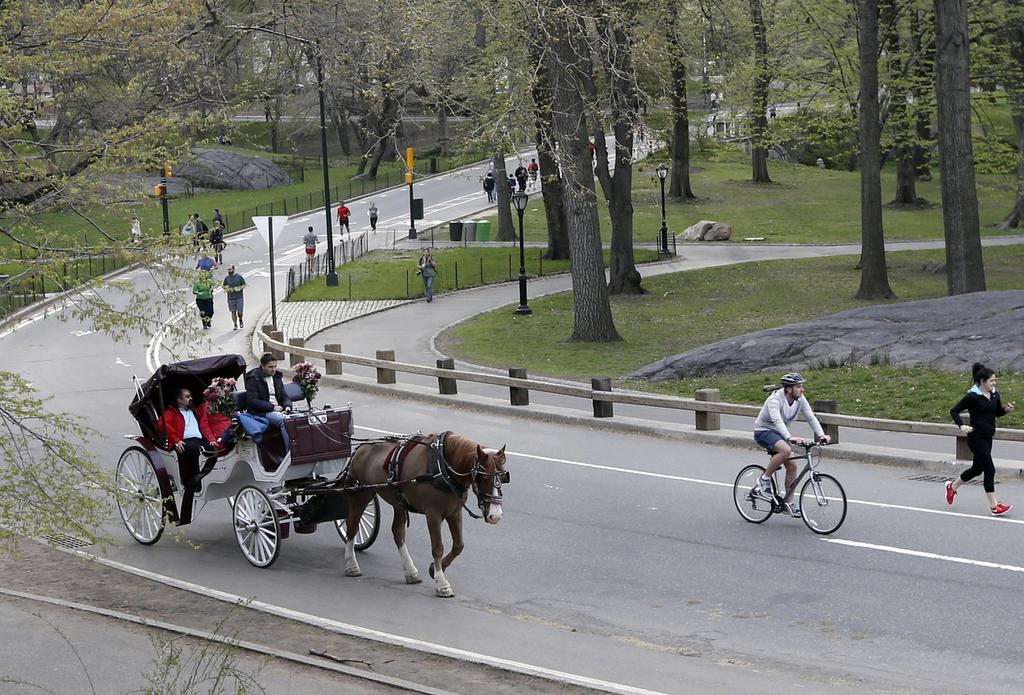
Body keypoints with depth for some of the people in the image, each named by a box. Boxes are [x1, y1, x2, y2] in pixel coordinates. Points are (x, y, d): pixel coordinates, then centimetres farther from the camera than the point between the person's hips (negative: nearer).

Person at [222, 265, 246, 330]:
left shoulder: (239, 277, -1)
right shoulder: (226, 278, 5)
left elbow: (244, 285, 5)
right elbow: (224, 286, 18)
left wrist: (240, 288, -14)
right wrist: (225, 289, -3)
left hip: (239, 297, -2)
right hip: (231, 298, 2)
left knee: (239, 312, -2)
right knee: (233, 312, 3)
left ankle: (240, 321, 28)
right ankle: (235, 325, 13)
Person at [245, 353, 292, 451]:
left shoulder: (276, 377, 18)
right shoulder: (253, 379, -4)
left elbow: (284, 396, 20)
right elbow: (252, 401, -12)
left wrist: (287, 406, -4)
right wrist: (272, 407, -17)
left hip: (278, 409, 6)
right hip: (261, 413, -6)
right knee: (284, 420, -33)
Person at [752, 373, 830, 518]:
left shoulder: (800, 399, -8)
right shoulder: (775, 400, -29)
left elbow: (811, 417, -11)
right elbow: (777, 421, -43)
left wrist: (822, 435, -27)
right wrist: (790, 438, -57)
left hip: (779, 433, 7)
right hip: (763, 431, -7)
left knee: (792, 465, -5)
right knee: (785, 450, -33)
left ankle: (788, 503, 3)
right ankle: (765, 479, -15)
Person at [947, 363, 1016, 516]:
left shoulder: (994, 395, 5)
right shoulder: (972, 397, -15)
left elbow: (997, 412, 20)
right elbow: (954, 411, -11)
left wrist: (1006, 409, -2)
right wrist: (962, 425, -26)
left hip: (987, 437, 8)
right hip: (976, 438, -8)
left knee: (977, 468, 19)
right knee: (989, 469, -10)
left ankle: (952, 486, 42)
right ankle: (994, 506, -5)